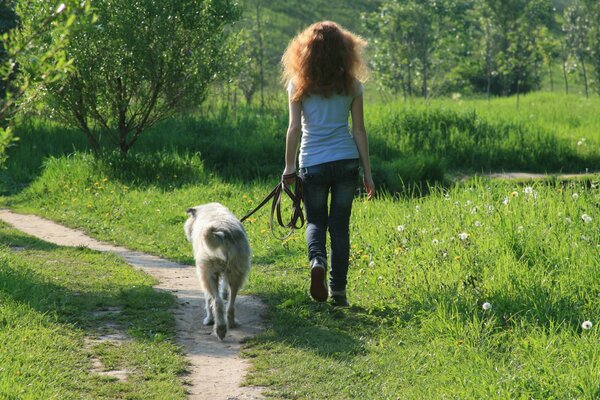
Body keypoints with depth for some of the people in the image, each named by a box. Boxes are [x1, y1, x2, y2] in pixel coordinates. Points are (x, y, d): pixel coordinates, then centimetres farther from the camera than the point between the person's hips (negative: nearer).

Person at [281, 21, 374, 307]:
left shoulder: (299, 84, -1)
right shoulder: (351, 85, 2)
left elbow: (294, 127, -5)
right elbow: (359, 130, 3)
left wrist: (289, 166, 4)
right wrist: (367, 173, 8)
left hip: (312, 163, -1)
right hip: (346, 162, 1)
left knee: (316, 221, 15)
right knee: (340, 226, 11)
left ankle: (317, 260, -16)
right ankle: (338, 291, 12)